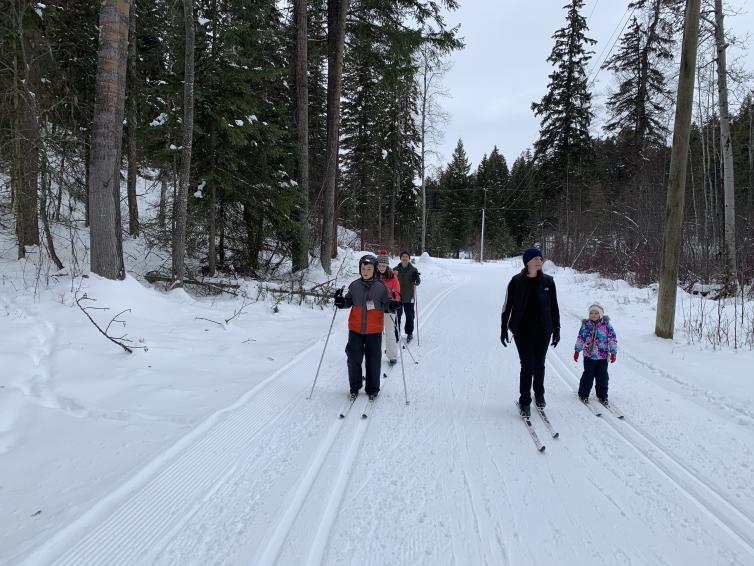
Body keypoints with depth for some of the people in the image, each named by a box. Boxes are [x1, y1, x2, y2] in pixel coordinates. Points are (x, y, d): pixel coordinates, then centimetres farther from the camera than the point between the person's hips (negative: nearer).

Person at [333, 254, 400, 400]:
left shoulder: (381, 287, -4)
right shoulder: (354, 285, 2)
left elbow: (386, 304, 3)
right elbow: (349, 301, 13)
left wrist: (392, 305, -19)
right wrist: (341, 302, -8)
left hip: (374, 330, -1)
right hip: (355, 329, 2)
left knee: (373, 360, 7)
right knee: (354, 358, 6)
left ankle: (372, 389, 23)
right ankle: (354, 387, 23)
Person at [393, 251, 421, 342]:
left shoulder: (413, 270, -1)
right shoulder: (396, 269, 2)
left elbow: (418, 282, -3)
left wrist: (416, 280, -25)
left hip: (409, 297, -1)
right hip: (397, 296, 1)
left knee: (410, 316, 8)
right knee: (397, 316, 6)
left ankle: (409, 333, 23)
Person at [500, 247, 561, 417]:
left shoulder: (548, 281, 1)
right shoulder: (517, 281, -5)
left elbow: (554, 307, 7)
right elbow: (507, 306, 1)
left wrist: (556, 330, 7)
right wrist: (504, 329, 1)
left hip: (543, 331, 2)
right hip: (522, 331, -2)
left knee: (539, 365, 13)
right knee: (527, 366, -3)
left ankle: (539, 393, 36)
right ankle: (524, 401, 9)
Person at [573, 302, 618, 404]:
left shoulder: (606, 325, -5)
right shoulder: (585, 325, -1)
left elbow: (613, 339, -2)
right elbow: (580, 338, 7)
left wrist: (613, 353, -5)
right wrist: (577, 351, 8)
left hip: (603, 356, 0)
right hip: (589, 355, 0)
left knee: (602, 376, 7)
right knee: (588, 375, 3)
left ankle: (602, 395, 21)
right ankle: (583, 394, 16)